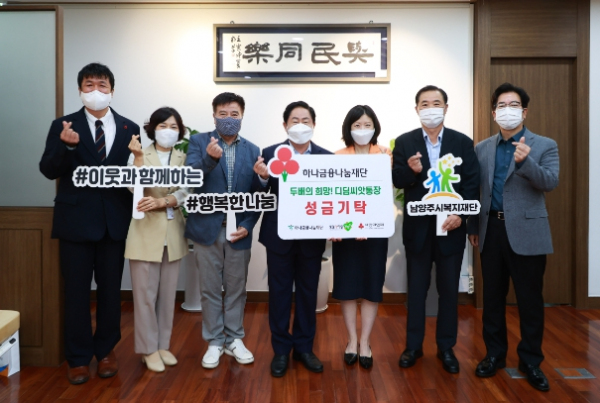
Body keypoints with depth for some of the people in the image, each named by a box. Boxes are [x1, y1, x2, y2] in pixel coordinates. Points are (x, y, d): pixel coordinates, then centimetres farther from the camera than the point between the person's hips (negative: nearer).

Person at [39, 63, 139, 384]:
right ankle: (78, 357, 20)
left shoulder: (129, 128, 6)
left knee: (110, 289, 11)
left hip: (114, 220, 2)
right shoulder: (63, 126, 2)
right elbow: (48, 171, -6)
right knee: (76, 291, 6)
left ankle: (105, 350, 28)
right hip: (76, 219, -1)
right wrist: (66, 146, -21)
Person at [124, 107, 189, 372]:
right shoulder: (138, 155, -1)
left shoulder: (184, 158, 6)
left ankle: (163, 345, 24)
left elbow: (185, 193, -6)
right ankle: (148, 349, 15)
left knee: (167, 293, 11)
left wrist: (161, 202, -22)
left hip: (173, 233, 3)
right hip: (146, 232, -3)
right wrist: (138, 158, -25)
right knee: (146, 294, 2)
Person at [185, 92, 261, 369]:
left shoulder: (253, 151, 6)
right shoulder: (199, 142, 1)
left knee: (236, 289, 11)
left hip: (238, 231, 2)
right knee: (210, 290, 8)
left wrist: (247, 226, -8)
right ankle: (214, 342, 23)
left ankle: (234, 340, 27)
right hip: (207, 229, -1)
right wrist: (209, 158, -34)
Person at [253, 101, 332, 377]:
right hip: (279, 236, -1)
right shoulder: (270, 154, -2)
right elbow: (260, 197, -6)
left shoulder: (326, 157, 1)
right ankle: (281, 350, 23)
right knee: (279, 292, 8)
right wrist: (262, 178, -26)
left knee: (308, 292, 12)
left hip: (312, 237, 1)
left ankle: (304, 347, 28)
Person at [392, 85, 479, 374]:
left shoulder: (463, 142, 1)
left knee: (449, 289, 9)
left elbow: (472, 183, -3)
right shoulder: (404, 142, 1)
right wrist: (411, 170, -23)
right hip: (417, 227, 0)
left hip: (451, 226, 0)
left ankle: (446, 347, 24)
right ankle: (413, 345, 24)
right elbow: (396, 181, -3)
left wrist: (460, 214, -15)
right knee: (416, 288, 10)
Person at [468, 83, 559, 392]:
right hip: (492, 231, 3)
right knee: (492, 297, 11)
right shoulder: (482, 148, 10)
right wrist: (472, 227, 8)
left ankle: (530, 361, 20)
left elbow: (550, 182, -13)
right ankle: (494, 354, 26)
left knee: (530, 300, 5)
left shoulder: (544, 146, 1)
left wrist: (525, 161, -29)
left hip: (526, 232, -3)